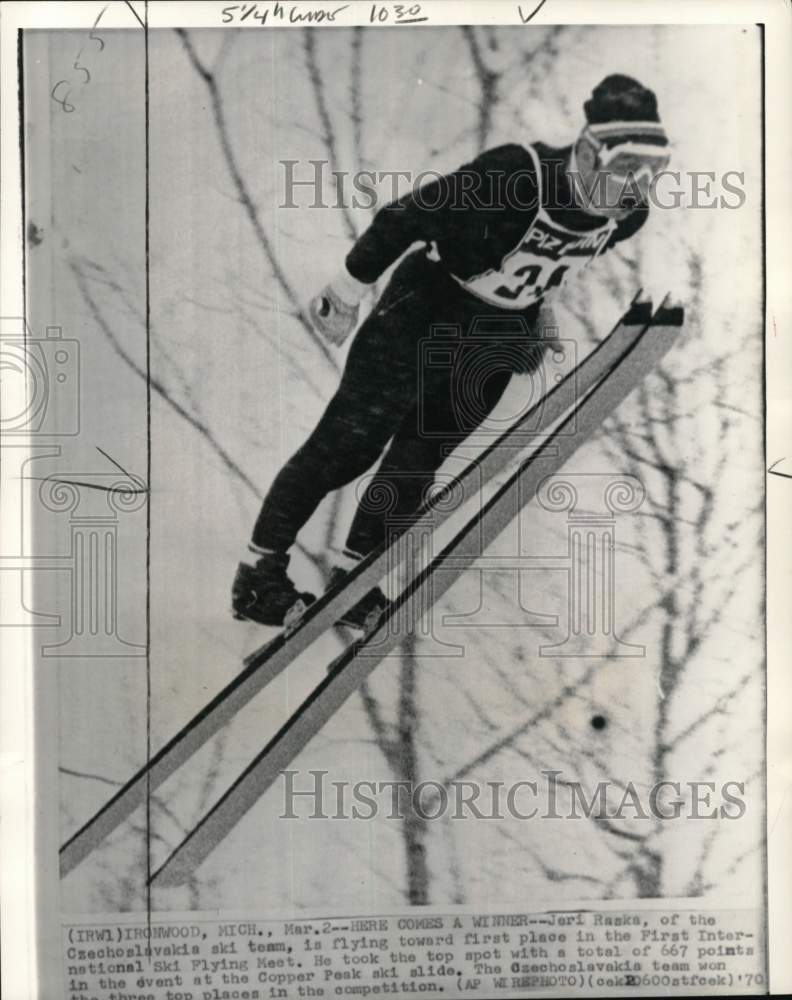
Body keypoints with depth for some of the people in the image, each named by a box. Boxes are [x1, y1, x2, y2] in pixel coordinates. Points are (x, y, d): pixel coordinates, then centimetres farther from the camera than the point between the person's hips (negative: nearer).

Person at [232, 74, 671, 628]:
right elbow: (407, 216, -21)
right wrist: (350, 287, -14)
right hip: (425, 308, -6)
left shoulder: (627, 214, -7)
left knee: (420, 458, 4)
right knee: (347, 445, -8)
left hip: (496, 334, 6)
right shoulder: (514, 175, -29)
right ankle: (260, 571, 4)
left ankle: (352, 578, 16)